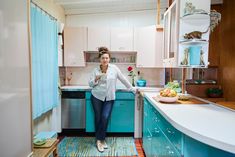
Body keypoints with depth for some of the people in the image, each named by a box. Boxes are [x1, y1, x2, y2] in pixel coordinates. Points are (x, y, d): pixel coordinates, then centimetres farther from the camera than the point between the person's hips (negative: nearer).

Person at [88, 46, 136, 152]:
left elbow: (123, 79, 2)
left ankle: (100, 140, 15)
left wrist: (132, 89, 5)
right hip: (97, 97, 1)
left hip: (109, 98, -1)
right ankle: (100, 140, 26)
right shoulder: (95, 70, -1)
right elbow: (90, 84, 3)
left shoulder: (114, 68, -3)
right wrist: (96, 79, -17)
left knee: (105, 118, -7)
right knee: (98, 118, 7)